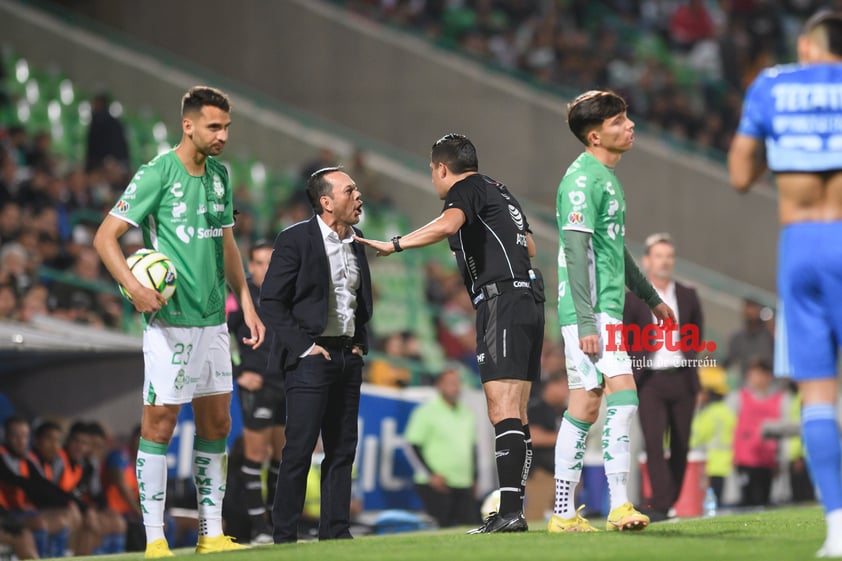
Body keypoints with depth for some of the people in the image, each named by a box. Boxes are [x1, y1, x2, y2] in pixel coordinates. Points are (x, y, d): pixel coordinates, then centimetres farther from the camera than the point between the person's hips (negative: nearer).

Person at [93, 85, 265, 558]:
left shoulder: (219, 175, 11)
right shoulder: (157, 175, -10)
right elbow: (106, 237, -11)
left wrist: (247, 304, 16)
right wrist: (134, 287, -25)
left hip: (213, 320, 7)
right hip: (170, 320, -7)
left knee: (217, 424, 8)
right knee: (160, 423, -5)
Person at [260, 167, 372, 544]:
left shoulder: (356, 245, 12)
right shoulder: (295, 240, -8)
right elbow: (271, 302, -9)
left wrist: (361, 341, 10)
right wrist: (303, 346, -14)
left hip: (348, 356, 7)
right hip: (311, 355, -7)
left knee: (342, 448, 6)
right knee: (299, 447, -8)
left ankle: (336, 531, 10)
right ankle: (284, 536, -5)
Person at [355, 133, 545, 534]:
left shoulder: (468, 189, -3)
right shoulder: (500, 192, 23)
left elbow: (447, 224, -25)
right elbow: (529, 246, 35)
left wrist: (393, 245, -27)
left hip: (501, 301, -9)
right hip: (530, 299, 9)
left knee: (502, 412, -15)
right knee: (515, 415, 9)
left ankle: (509, 512, -24)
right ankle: (513, 510, 8)